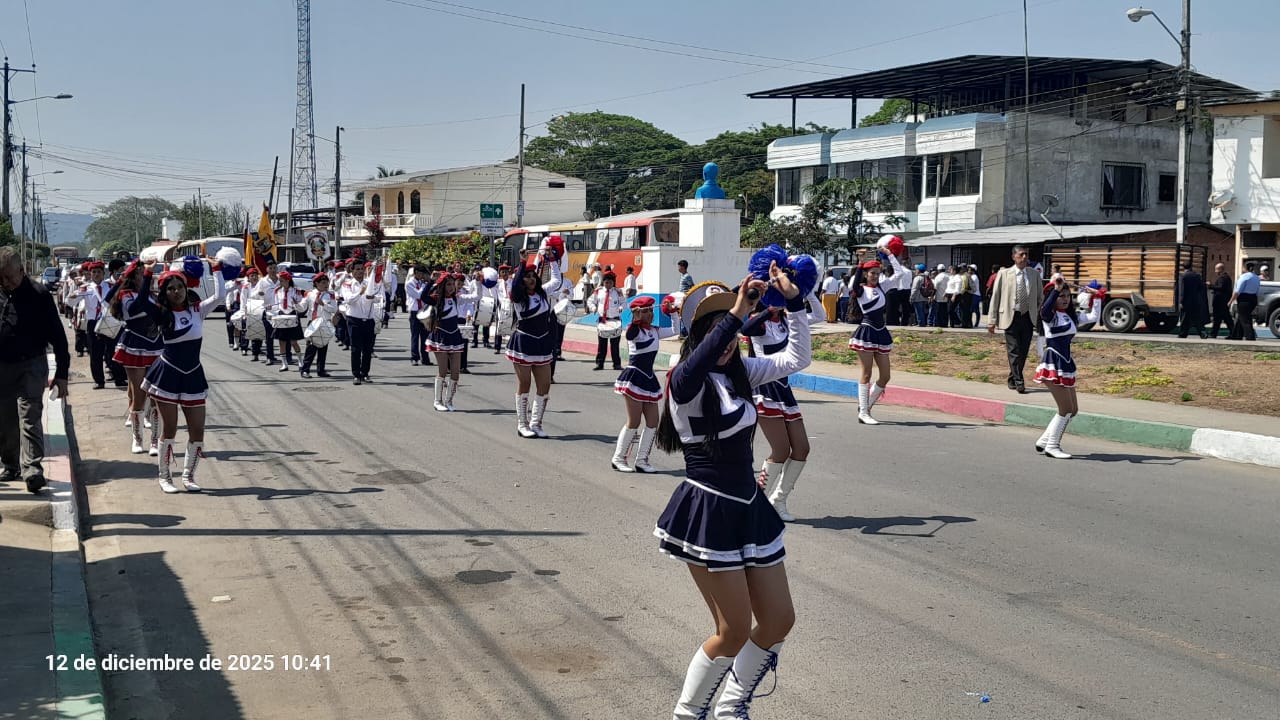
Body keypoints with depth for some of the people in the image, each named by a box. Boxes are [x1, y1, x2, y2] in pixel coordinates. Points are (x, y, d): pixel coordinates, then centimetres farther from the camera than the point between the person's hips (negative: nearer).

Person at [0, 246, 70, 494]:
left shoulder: (38, 294, -9)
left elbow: (57, 334, -6)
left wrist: (62, 373, -7)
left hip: (31, 365, -4)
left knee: (30, 418, -12)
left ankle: (32, 469, -17)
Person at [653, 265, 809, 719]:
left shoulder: (739, 372, 7)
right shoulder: (686, 382, -16)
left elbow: (796, 359, 13)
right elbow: (694, 369, -41)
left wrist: (794, 301, 4)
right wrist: (735, 315, -43)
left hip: (748, 507, 8)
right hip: (709, 511, -8)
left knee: (779, 621, 11)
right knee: (734, 631, -1)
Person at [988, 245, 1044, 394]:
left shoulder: (1035, 274, 7)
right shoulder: (1004, 274, -1)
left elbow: (1040, 297, 14)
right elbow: (995, 297, 0)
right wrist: (992, 320, -4)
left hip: (1028, 318, 3)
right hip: (1011, 317, -3)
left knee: (1023, 352, 7)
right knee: (1014, 351, -7)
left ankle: (1012, 380, 21)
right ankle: (1019, 382, -5)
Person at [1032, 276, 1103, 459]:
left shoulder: (1071, 316, 14)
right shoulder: (1050, 315, -9)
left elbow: (1094, 316, 21)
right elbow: (1046, 309, -33)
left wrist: (1097, 297, 15)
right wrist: (1056, 288, -38)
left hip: (1066, 365, 9)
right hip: (1053, 365, -9)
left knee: (1073, 410, 12)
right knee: (1066, 409, -8)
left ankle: (1044, 441, 20)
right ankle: (1052, 447, 4)